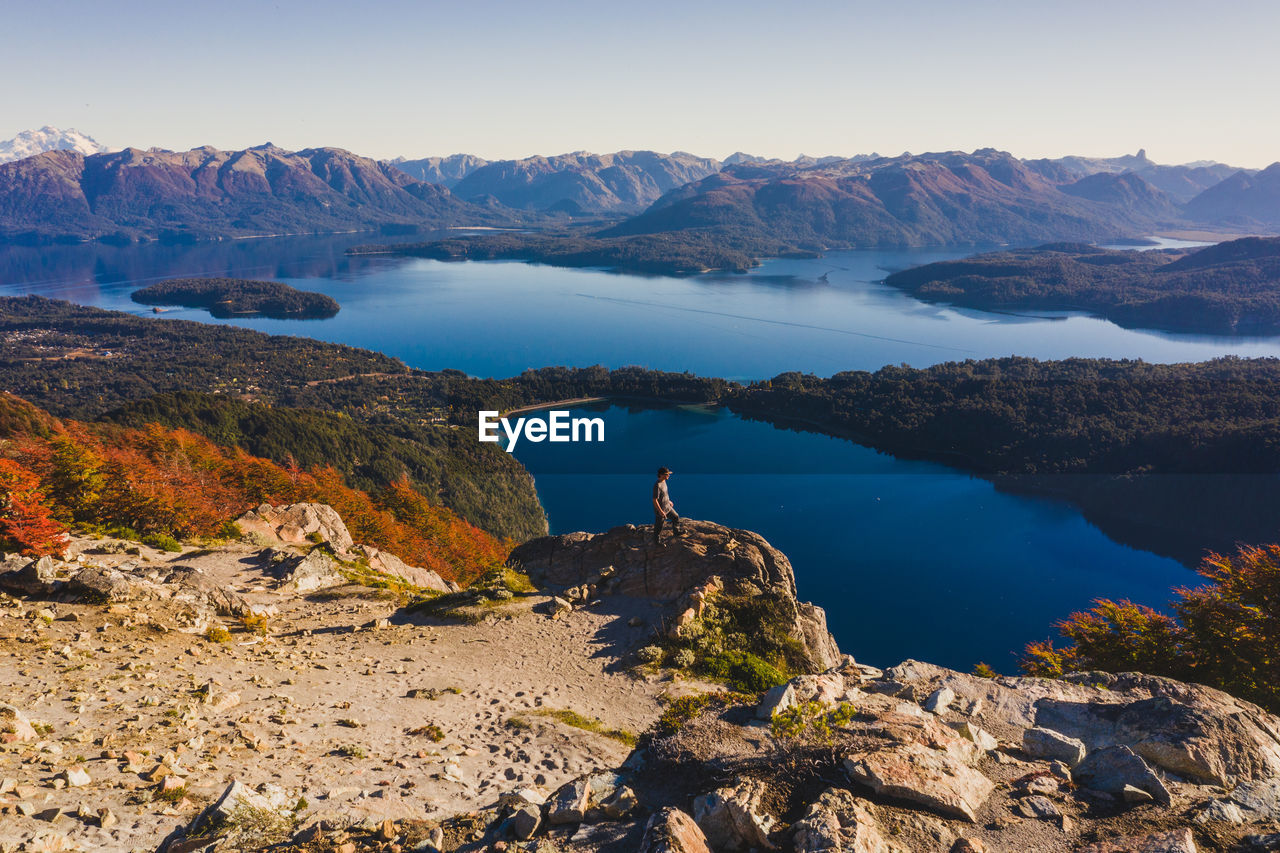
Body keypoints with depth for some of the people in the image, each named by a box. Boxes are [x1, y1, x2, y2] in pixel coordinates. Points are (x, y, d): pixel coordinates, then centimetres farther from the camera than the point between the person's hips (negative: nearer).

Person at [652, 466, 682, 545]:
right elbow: (655, 500, -28)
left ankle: (676, 533, 40)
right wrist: (660, 511, -25)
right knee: (658, 527, 7)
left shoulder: (664, 481, 0)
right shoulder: (657, 486, -29)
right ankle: (657, 541, 24)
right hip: (660, 510, -9)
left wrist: (669, 501, 27)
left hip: (667, 507, 9)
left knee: (676, 517, 21)